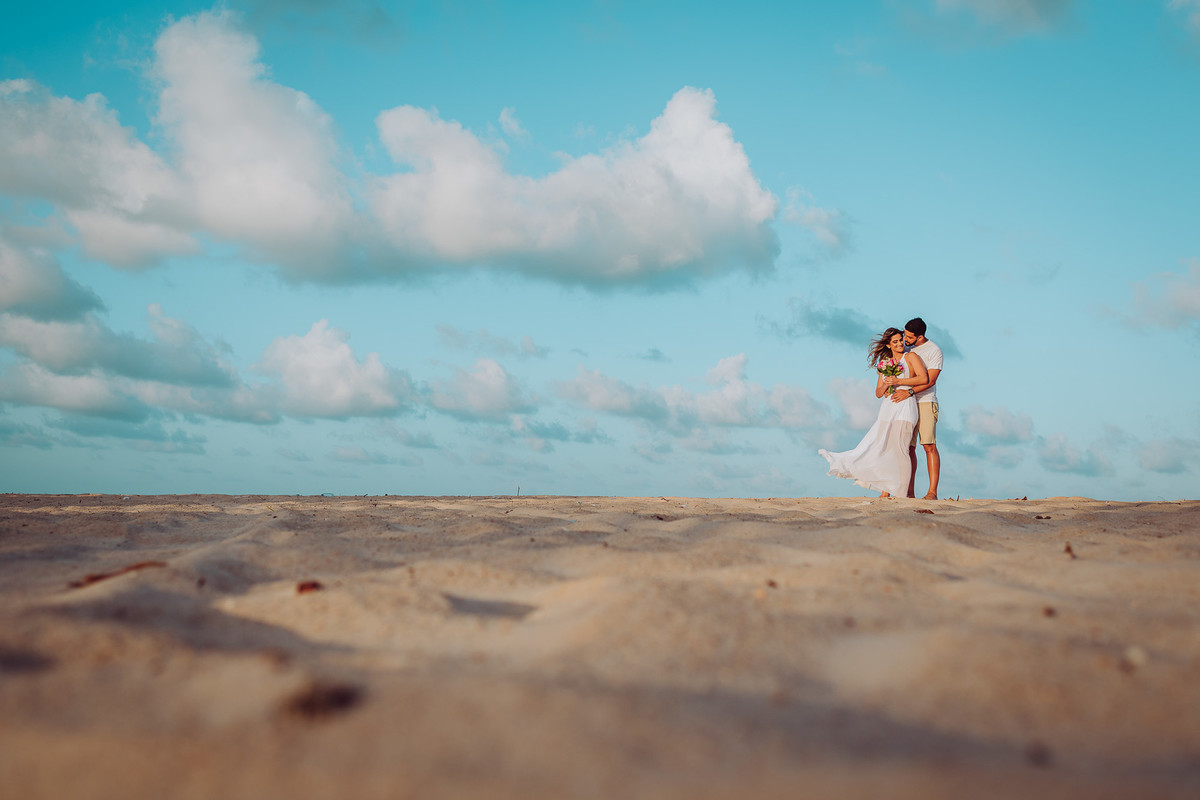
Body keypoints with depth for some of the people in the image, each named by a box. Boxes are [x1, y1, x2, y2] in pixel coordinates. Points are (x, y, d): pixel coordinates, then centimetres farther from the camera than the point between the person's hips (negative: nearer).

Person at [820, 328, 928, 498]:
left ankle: (898, 492, -6)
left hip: (904, 408, -5)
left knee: (898, 449, -10)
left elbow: (924, 378, -8)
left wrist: (899, 381, -11)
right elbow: (878, 393, 19)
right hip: (887, 409, 5)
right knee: (883, 448, -2)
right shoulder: (885, 363, 20)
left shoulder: (911, 357, 7)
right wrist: (886, 385, -3)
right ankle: (885, 491, 3)